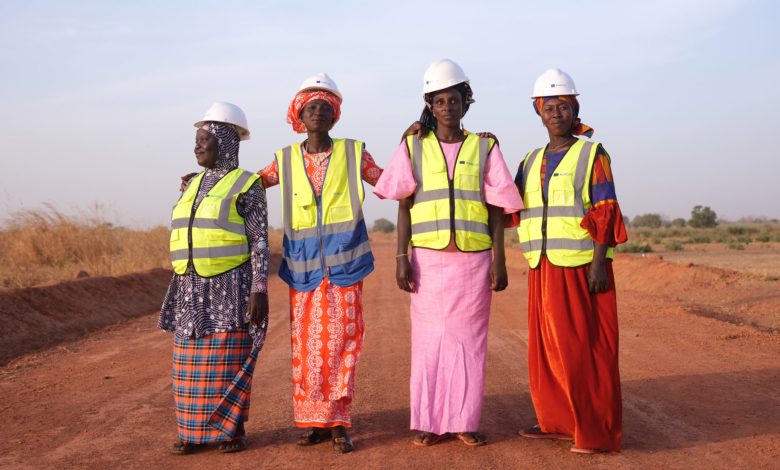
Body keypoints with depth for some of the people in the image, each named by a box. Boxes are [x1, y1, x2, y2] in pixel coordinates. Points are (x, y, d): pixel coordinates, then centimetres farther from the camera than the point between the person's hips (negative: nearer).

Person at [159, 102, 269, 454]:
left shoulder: (248, 185, -6)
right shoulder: (195, 186, 14)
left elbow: (260, 241, -10)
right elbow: (190, 237, 17)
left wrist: (260, 290, -17)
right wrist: (182, 290, 15)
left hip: (230, 287, -6)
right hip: (195, 290, 6)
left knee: (230, 360, -2)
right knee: (194, 362, 5)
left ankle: (233, 430, 9)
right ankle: (196, 430, 14)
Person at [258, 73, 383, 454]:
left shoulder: (352, 153, 6)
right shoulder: (286, 160, 9)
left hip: (344, 264, -1)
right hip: (304, 266, 1)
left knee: (342, 341, -2)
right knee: (306, 344, 3)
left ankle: (338, 422, 6)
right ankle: (314, 420, 13)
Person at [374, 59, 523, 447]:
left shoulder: (484, 147, 7)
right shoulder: (414, 146, 7)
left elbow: (497, 209, 5)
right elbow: (404, 206, 3)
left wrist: (499, 260, -1)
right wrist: (401, 258, -5)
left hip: (473, 258, 0)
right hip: (428, 258, 0)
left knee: (468, 338, 3)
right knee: (429, 338, 2)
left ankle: (464, 421, 11)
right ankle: (428, 422, 11)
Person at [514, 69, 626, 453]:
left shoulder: (592, 154, -2)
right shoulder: (532, 161, 14)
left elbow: (604, 214, -8)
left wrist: (599, 264, -16)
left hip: (580, 266, -6)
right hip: (543, 268, 6)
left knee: (585, 347, -4)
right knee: (548, 345, 9)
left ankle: (596, 432, 3)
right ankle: (558, 421, 21)